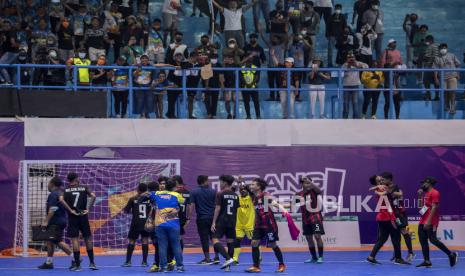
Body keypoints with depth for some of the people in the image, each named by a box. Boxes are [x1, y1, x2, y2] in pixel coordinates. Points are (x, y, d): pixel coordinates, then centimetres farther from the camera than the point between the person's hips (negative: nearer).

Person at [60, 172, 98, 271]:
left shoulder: (65, 190, 3)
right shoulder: (84, 188, 4)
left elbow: (61, 200, -16)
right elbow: (93, 196, -11)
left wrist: (70, 210, -11)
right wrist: (88, 209, -8)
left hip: (72, 217, -1)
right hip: (83, 216, 1)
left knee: (75, 239, 0)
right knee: (88, 238, 11)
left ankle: (77, 265, -2)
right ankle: (92, 262, 11)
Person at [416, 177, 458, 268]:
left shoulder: (435, 193, -11)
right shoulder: (426, 194, 17)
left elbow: (434, 208, -18)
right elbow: (422, 206, 23)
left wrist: (428, 221, -24)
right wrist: (420, 196, 13)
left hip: (430, 223, -9)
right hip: (422, 222, 9)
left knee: (433, 240, -11)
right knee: (423, 241, 4)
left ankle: (451, 255, -1)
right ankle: (427, 261, 5)